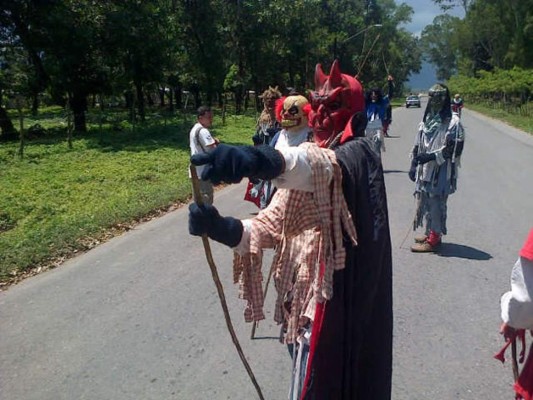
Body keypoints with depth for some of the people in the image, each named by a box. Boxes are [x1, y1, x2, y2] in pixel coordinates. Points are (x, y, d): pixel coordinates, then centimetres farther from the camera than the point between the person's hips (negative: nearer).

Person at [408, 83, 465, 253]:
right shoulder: (426, 120, 12)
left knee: (436, 203, -2)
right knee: (425, 202, 14)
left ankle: (434, 239, 7)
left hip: (441, 172, -7)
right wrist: (413, 165, 12)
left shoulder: (452, 122, -9)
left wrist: (431, 156, -22)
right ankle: (430, 232, 29)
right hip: (424, 171, 7)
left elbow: (454, 149, -15)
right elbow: (417, 145, 15)